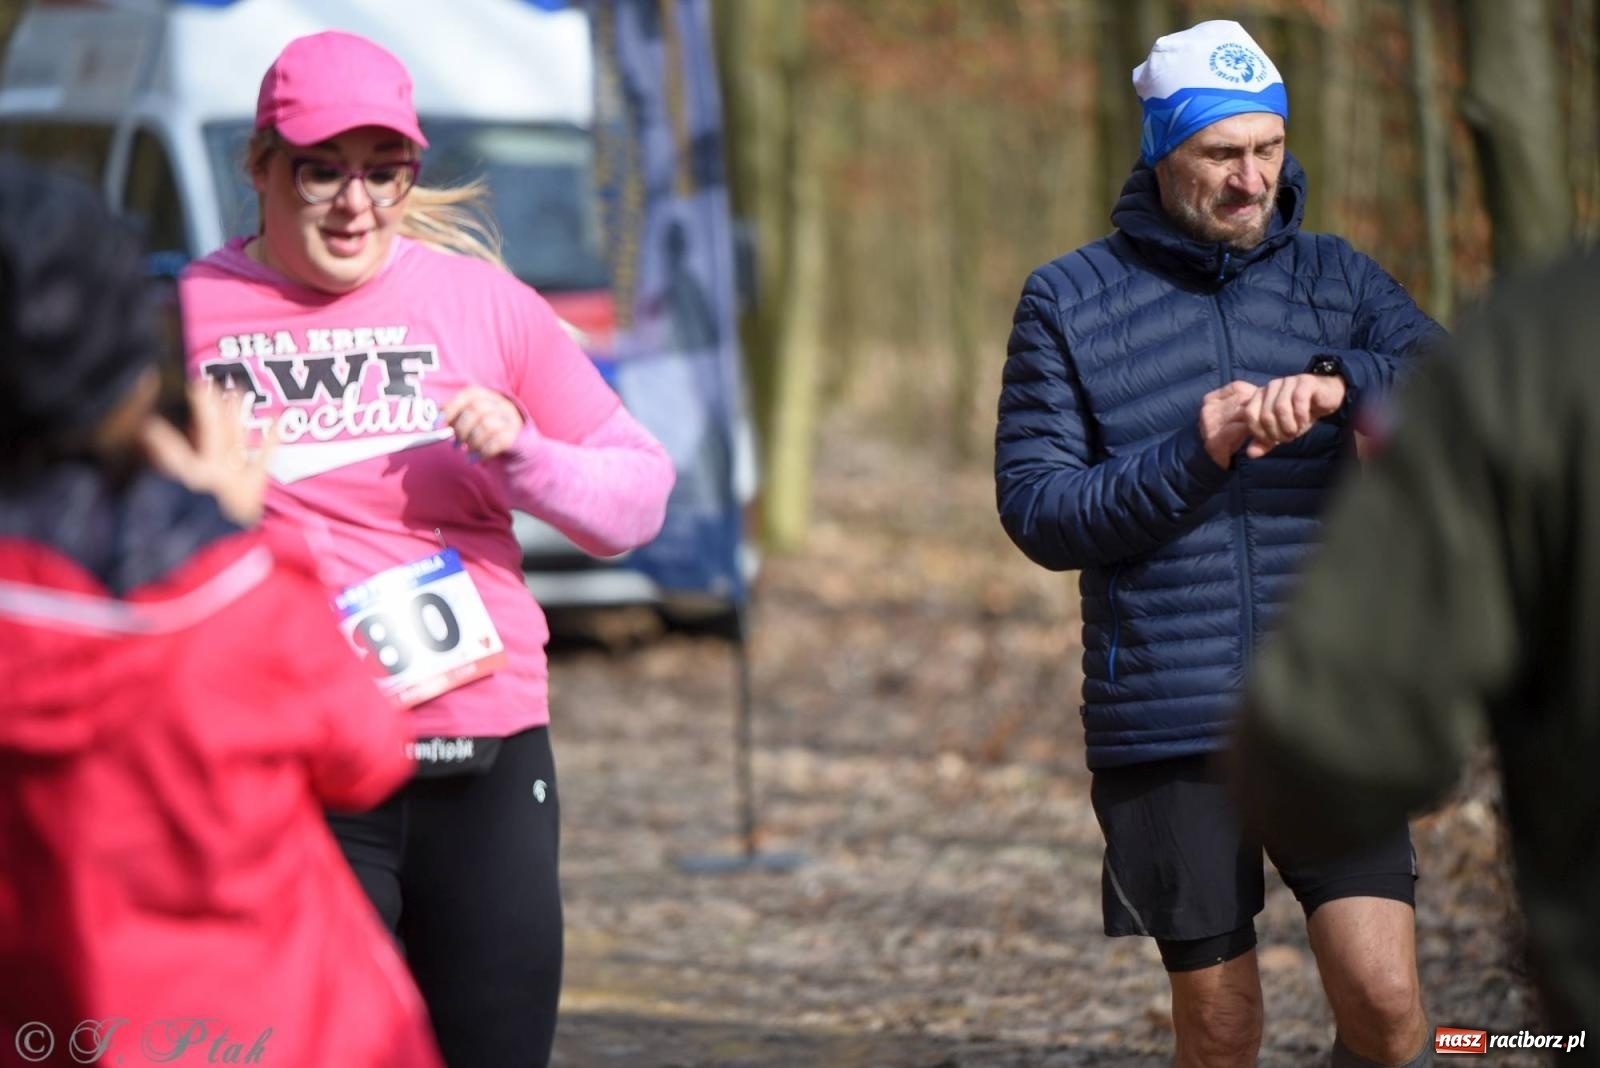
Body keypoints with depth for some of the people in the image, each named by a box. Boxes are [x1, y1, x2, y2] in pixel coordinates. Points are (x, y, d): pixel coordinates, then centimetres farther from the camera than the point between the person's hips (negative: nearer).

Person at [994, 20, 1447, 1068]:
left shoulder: (1337, 279, 7)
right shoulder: (1068, 303, 2)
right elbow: (1037, 510, -4)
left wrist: (1339, 384, -29)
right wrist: (1193, 456, -18)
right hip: (1166, 729, -1)